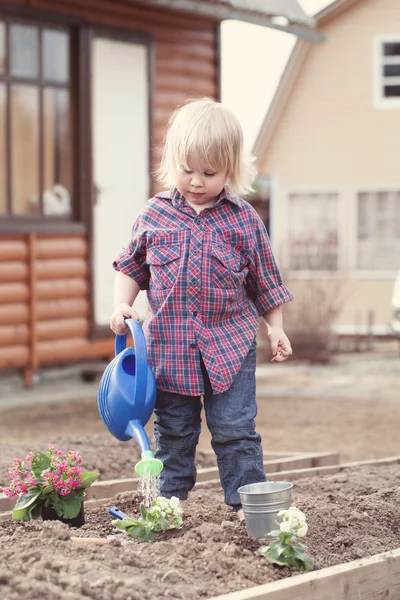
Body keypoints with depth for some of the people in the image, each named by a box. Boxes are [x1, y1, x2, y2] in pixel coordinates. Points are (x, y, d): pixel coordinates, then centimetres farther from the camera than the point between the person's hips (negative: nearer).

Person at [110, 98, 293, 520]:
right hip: (169, 345, 2)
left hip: (230, 344, -1)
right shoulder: (154, 215, 0)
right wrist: (121, 304, -4)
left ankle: (247, 500, 10)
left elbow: (264, 279, 7)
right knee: (173, 430, 12)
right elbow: (131, 266, 11)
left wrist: (275, 327, 8)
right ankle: (171, 497, 25)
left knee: (235, 429, 0)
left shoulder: (243, 220, -2)